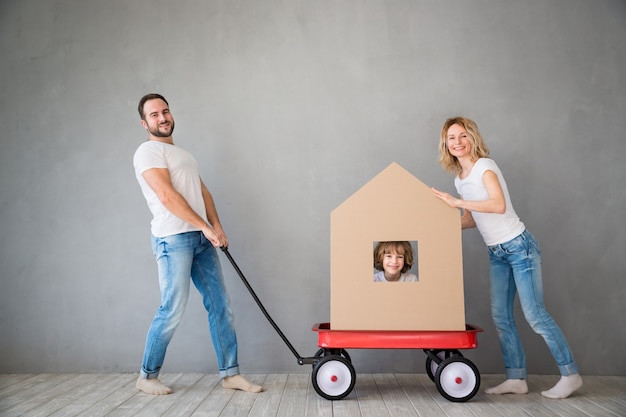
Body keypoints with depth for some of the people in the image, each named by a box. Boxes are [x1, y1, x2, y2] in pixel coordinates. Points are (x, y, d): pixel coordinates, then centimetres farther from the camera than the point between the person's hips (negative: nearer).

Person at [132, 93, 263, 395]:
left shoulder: (183, 154, 24)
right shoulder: (148, 152, -3)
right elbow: (167, 196, -15)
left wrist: (217, 228, 4)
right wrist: (206, 227, -17)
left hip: (201, 239, 8)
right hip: (173, 239, -8)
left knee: (220, 306, 6)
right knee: (172, 310, -5)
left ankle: (230, 374, 13)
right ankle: (147, 376, 15)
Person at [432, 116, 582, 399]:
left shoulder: (485, 166, -13)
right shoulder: (459, 179, 11)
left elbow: (499, 205, -29)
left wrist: (457, 202, -27)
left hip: (518, 246, -8)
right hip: (496, 253, 8)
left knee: (534, 314, -5)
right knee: (500, 316, 6)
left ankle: (570, 375, 10)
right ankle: (516, 379, 15)